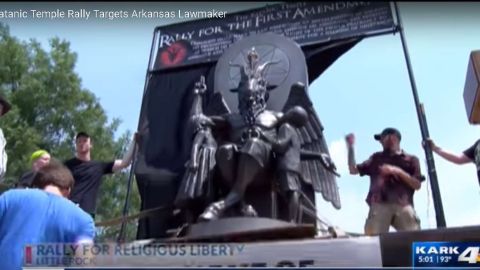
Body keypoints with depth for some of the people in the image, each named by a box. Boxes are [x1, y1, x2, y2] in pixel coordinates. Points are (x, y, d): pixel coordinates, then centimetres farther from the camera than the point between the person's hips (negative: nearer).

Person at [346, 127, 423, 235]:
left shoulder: (411, 159, 20)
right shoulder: (376, 157, 26)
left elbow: (417, 185, 11)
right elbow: (353, 170, 22)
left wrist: (398, 171, -1)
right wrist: (351, 147, 17)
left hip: (403, 205, 0)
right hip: (379, 204, 1)